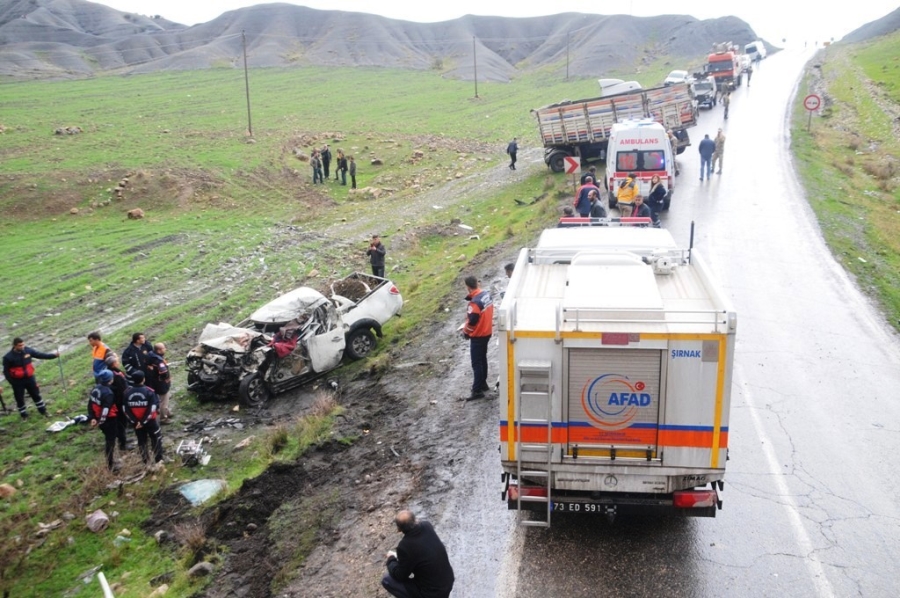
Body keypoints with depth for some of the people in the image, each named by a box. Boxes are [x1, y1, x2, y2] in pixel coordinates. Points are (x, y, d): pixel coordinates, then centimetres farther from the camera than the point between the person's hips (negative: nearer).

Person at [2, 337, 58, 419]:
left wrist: (53, 355, -8)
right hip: (17, 381, -3)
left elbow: (40, 355, 0)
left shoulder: (28, 350, -9)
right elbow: (6, 371, -10)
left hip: (29, 378, 3)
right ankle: (24, 415, 30)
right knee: (19, 399, 11)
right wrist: (12, 382, -13)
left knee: (36, 395, 15)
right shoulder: (8, 357, -18)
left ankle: (43, 411, 32)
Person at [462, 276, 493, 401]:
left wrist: (465, 332, -6)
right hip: (487, 332, 9)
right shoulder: (487, 294, -2)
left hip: (478, 336, -9)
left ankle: (477, 391, 3)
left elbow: (472, 321, -24)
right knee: (482, 359, 21)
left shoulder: (474, 302, -28)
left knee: (476, 363, -1)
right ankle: (483, 384, 33)